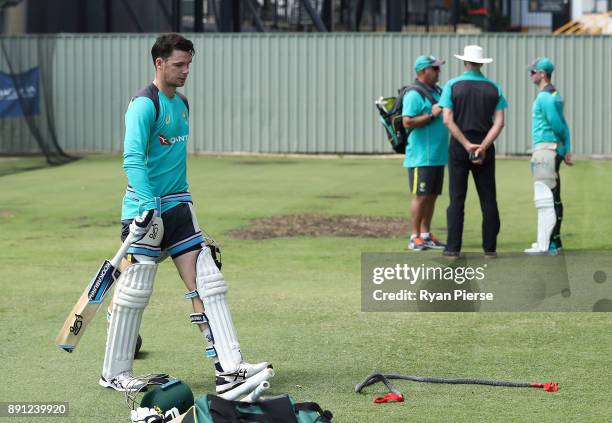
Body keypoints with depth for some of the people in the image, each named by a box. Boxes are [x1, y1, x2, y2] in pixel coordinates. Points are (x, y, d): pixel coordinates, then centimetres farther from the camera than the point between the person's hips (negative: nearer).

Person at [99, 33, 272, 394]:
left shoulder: (182, 103, 14)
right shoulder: (145, 104, -13)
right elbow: (133, 158, -23)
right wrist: (148, 208, -31)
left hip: (178, 206, 8)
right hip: (148, 209, -8)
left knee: (207, 284, -2)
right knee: (135, 292, -1)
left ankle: (229, 369, -5)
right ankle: (115, 373, 13)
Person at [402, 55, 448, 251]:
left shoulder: (437, 91, 16)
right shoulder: (414, 94, -12)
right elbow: (407, 122, -20)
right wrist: (431, 115, -19)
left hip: (438, 155, 8)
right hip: (421, 156, -8)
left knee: (432, 196, 10)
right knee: (421, 196, -6)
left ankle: (426, 235, 16)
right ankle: (415, 238, -2)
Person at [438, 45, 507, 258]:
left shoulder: (452, 85, -2)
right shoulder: (494, 88, 4)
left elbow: (448, 120, -11)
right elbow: (499, 122, -5)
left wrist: (467, 145, -12)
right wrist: (483, 147, -12)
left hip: (458, 147, -1)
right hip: (485, 147, 2)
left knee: (457, 200, 0)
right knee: (488, 200, 6)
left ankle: (453, 248, -2)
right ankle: (490, 248, 5)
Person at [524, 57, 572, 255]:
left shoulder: (544, 97, -15)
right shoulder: (556, 95, 16)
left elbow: (557, 125, -16)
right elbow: (562, 125, 13)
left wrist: (564, 146, 2)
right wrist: (567, 149, 7)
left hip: (545, 148, -10)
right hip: (555, 149, 10)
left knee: (545, 198, -10)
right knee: (553, 198, 15)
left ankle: (544, 245, -12)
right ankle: (554, 240, 22)